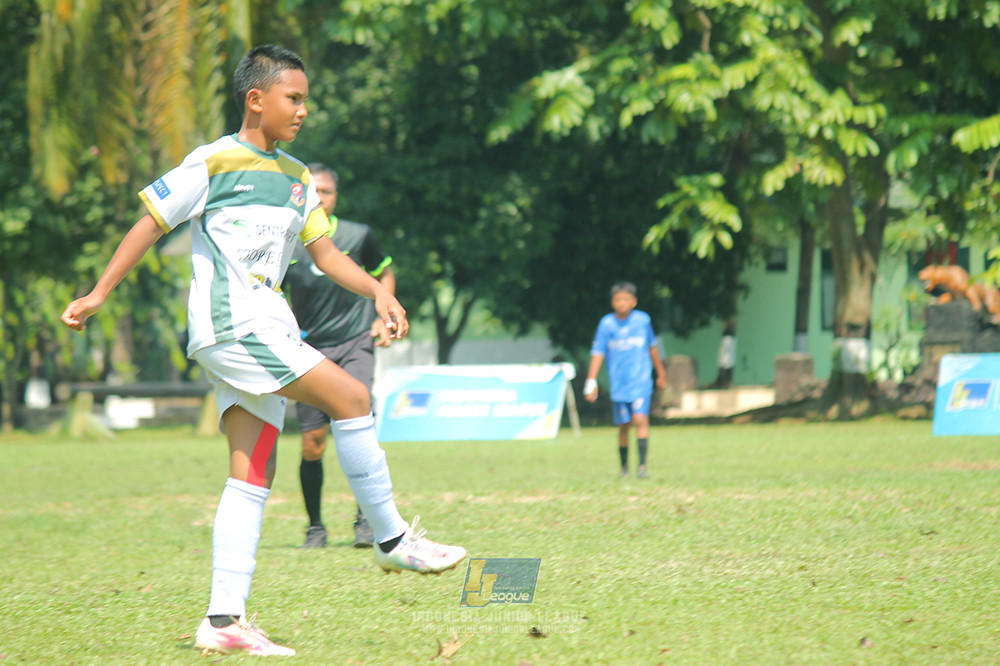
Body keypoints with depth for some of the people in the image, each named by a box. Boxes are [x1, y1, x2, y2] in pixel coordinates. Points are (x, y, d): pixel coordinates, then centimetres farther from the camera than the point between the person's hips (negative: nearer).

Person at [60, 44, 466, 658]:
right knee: (352, 397, -16)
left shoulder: (296, 178, 18)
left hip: (265, 332, 8)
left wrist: (378, 291, 1)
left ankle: (224, 620, -1)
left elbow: (324, 250, 18)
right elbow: (151, 223, 0)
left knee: (254, 476, 1)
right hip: (230, 324, -8)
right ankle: (392, 540, -7)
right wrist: (99, 295, -1)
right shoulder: (214, 164, -4)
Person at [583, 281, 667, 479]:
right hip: (618, 385, 1)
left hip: (641, 382, -1)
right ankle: (624, 467, 23)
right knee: (623, 425, 7)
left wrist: (661, 374, 24)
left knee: (640, 419, -17)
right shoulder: (606, 324, -2)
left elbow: (652, 347, 15)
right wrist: (591, 382, -10)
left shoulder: (643, 320, 1)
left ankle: (642, 466, -18)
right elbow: (598, 353, -3)